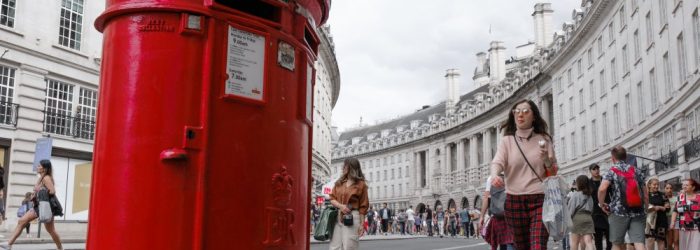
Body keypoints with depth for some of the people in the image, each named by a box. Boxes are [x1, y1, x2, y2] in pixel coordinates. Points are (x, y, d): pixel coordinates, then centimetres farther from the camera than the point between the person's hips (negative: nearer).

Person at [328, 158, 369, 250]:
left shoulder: (361, 184, 0)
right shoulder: (339, 182, 14)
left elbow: (363, 206, -1)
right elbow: (332, 199, 11)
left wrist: (362, 224, -5)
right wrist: (340, 206, -10)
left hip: (352, 217, -5)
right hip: (337, 216, 5)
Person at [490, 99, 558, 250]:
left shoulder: (543, 140, 8)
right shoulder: (507, 141, 7)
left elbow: (554, 173, 11)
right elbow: (497, 162, -10)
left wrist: (547, 159, -12)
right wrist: (494, 175, -33)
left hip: (540, 200, -1)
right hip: (515, 201, 1)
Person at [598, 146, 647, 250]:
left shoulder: (612, 171, 0)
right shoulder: (636, 170, 12)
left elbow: (602, 189, -17)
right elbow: (645, 192, 11)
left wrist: (601, 204, -3)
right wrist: (646, 206, 21)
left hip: (619, 211, -3)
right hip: (638, 212, 3)